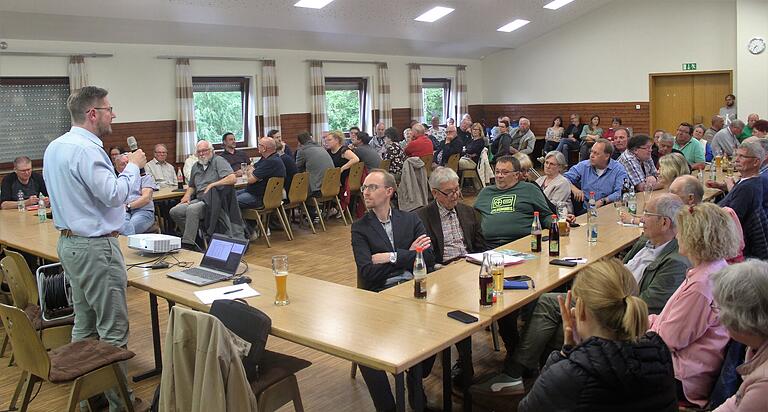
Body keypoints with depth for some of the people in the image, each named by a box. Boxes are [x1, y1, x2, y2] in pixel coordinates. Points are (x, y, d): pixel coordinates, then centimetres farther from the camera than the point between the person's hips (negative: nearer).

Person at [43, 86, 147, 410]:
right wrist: (133, 166, -10)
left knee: (84, 324, 16)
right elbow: (114, 194, -24)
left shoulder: (55, 147, 12)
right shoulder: (85, 149, -20)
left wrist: (119, 168, 17)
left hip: (69, 242, 10)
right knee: (112, 330, -2)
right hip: (94, 246, -10)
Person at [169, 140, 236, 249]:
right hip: (199, 199, 8)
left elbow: (233, 179, -18)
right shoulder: (196, 167, 21)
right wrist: (187, 195, 11)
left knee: (192, 209, -32)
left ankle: (187, 244, -26)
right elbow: (191, 186, 34)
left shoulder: (218, 160, -2)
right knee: (174, 211, -10)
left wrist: (212, 185, -17)